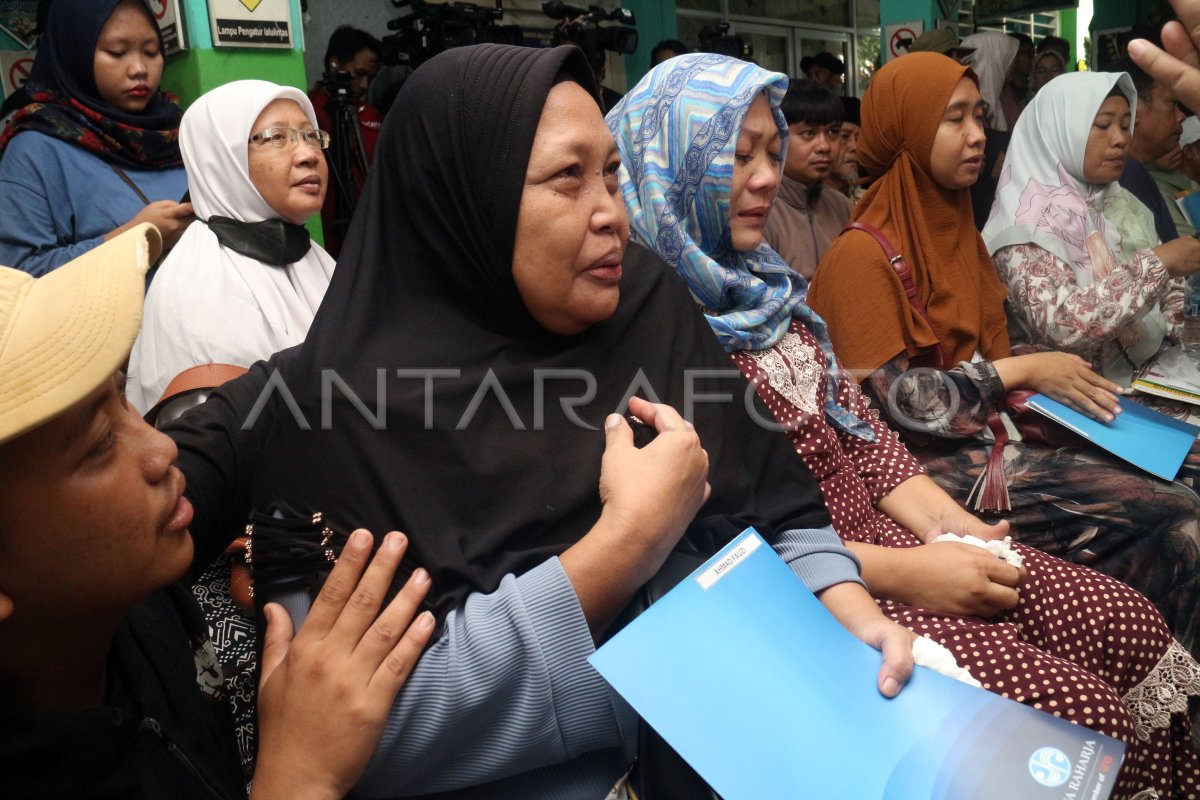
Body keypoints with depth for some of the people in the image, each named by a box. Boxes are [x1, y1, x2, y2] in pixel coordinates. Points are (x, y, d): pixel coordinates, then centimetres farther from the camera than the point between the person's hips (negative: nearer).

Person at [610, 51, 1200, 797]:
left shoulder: (766, 282, 12)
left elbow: (857, 420, 13)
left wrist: (943, 522, -3)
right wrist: (900, 575, -17)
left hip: (876, 525, 8)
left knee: (1128, 622, -4)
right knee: (1078, 709, -16)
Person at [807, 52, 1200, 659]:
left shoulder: (955, 228, 14)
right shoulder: (863, 254, -13)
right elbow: (893, 400, -18)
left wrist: (1057, 371, 0)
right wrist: (1021, 373, -14)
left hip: (989, 429, 8)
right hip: (928, 463, -8)